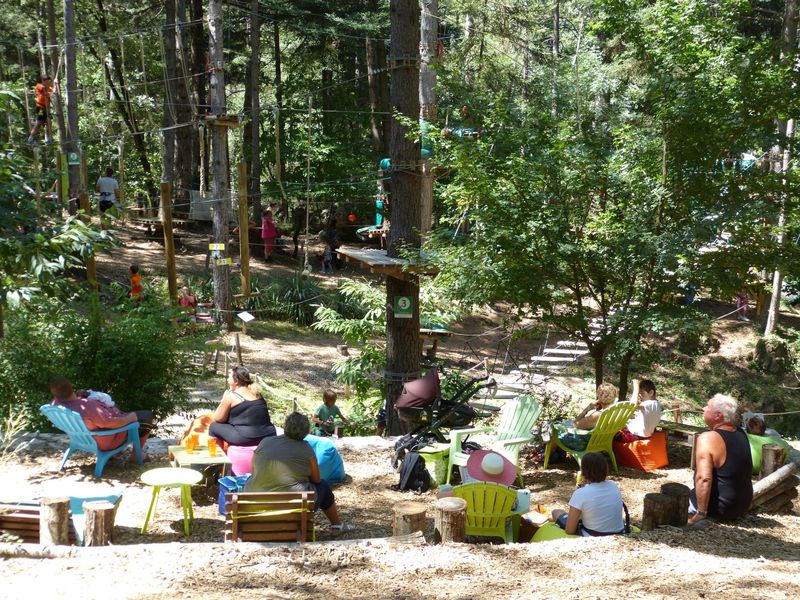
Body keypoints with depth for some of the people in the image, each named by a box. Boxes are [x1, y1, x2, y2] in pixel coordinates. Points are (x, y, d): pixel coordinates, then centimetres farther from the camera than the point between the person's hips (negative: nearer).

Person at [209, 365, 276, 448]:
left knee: (214, 426, 12)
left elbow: (218, 419, 4)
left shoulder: (231, 396, -5)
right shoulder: (256, 393, 14)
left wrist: (224, 399, 12)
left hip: (246, 439, -7)